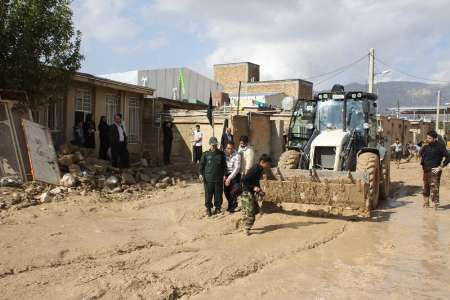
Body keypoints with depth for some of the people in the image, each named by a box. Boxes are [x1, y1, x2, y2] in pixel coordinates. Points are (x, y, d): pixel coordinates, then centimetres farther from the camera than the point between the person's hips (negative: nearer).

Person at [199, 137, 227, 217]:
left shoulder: (221, 154, 5)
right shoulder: (206, 154, 2)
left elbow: (224, 166, 9)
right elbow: (201, 165, 5)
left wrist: (224, 175, 2)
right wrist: (201, 174, -5)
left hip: (219, 179, 1)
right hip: (208, 179, -1)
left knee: (218, 194, 7)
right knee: (208, 194, 3)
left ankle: (218, 207, 24)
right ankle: (208, 208, 18)